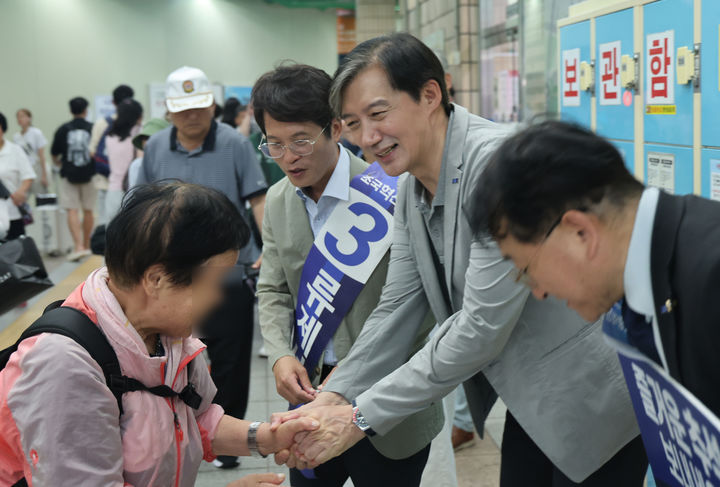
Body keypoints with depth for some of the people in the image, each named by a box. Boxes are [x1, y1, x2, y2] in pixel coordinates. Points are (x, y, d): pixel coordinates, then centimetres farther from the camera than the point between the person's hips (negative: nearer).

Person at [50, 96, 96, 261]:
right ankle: (86, 246, 20)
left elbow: (54, 154, 5)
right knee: (88, 211, 11)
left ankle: (79, 246, -15)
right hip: (89, 174, 1)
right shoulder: (93, 129, -3)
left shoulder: (63, 130, -2)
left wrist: (59, 163, 28)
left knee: (72, 211, -2)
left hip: (69, 175, -1)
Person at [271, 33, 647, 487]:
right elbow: (396, 311, 4)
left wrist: (363, 416, -24)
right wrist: (333, 399, -11)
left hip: (595, 399, -7)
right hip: (529, 399, 7)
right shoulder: (411, 193, 2)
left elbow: (483, 326, -28)